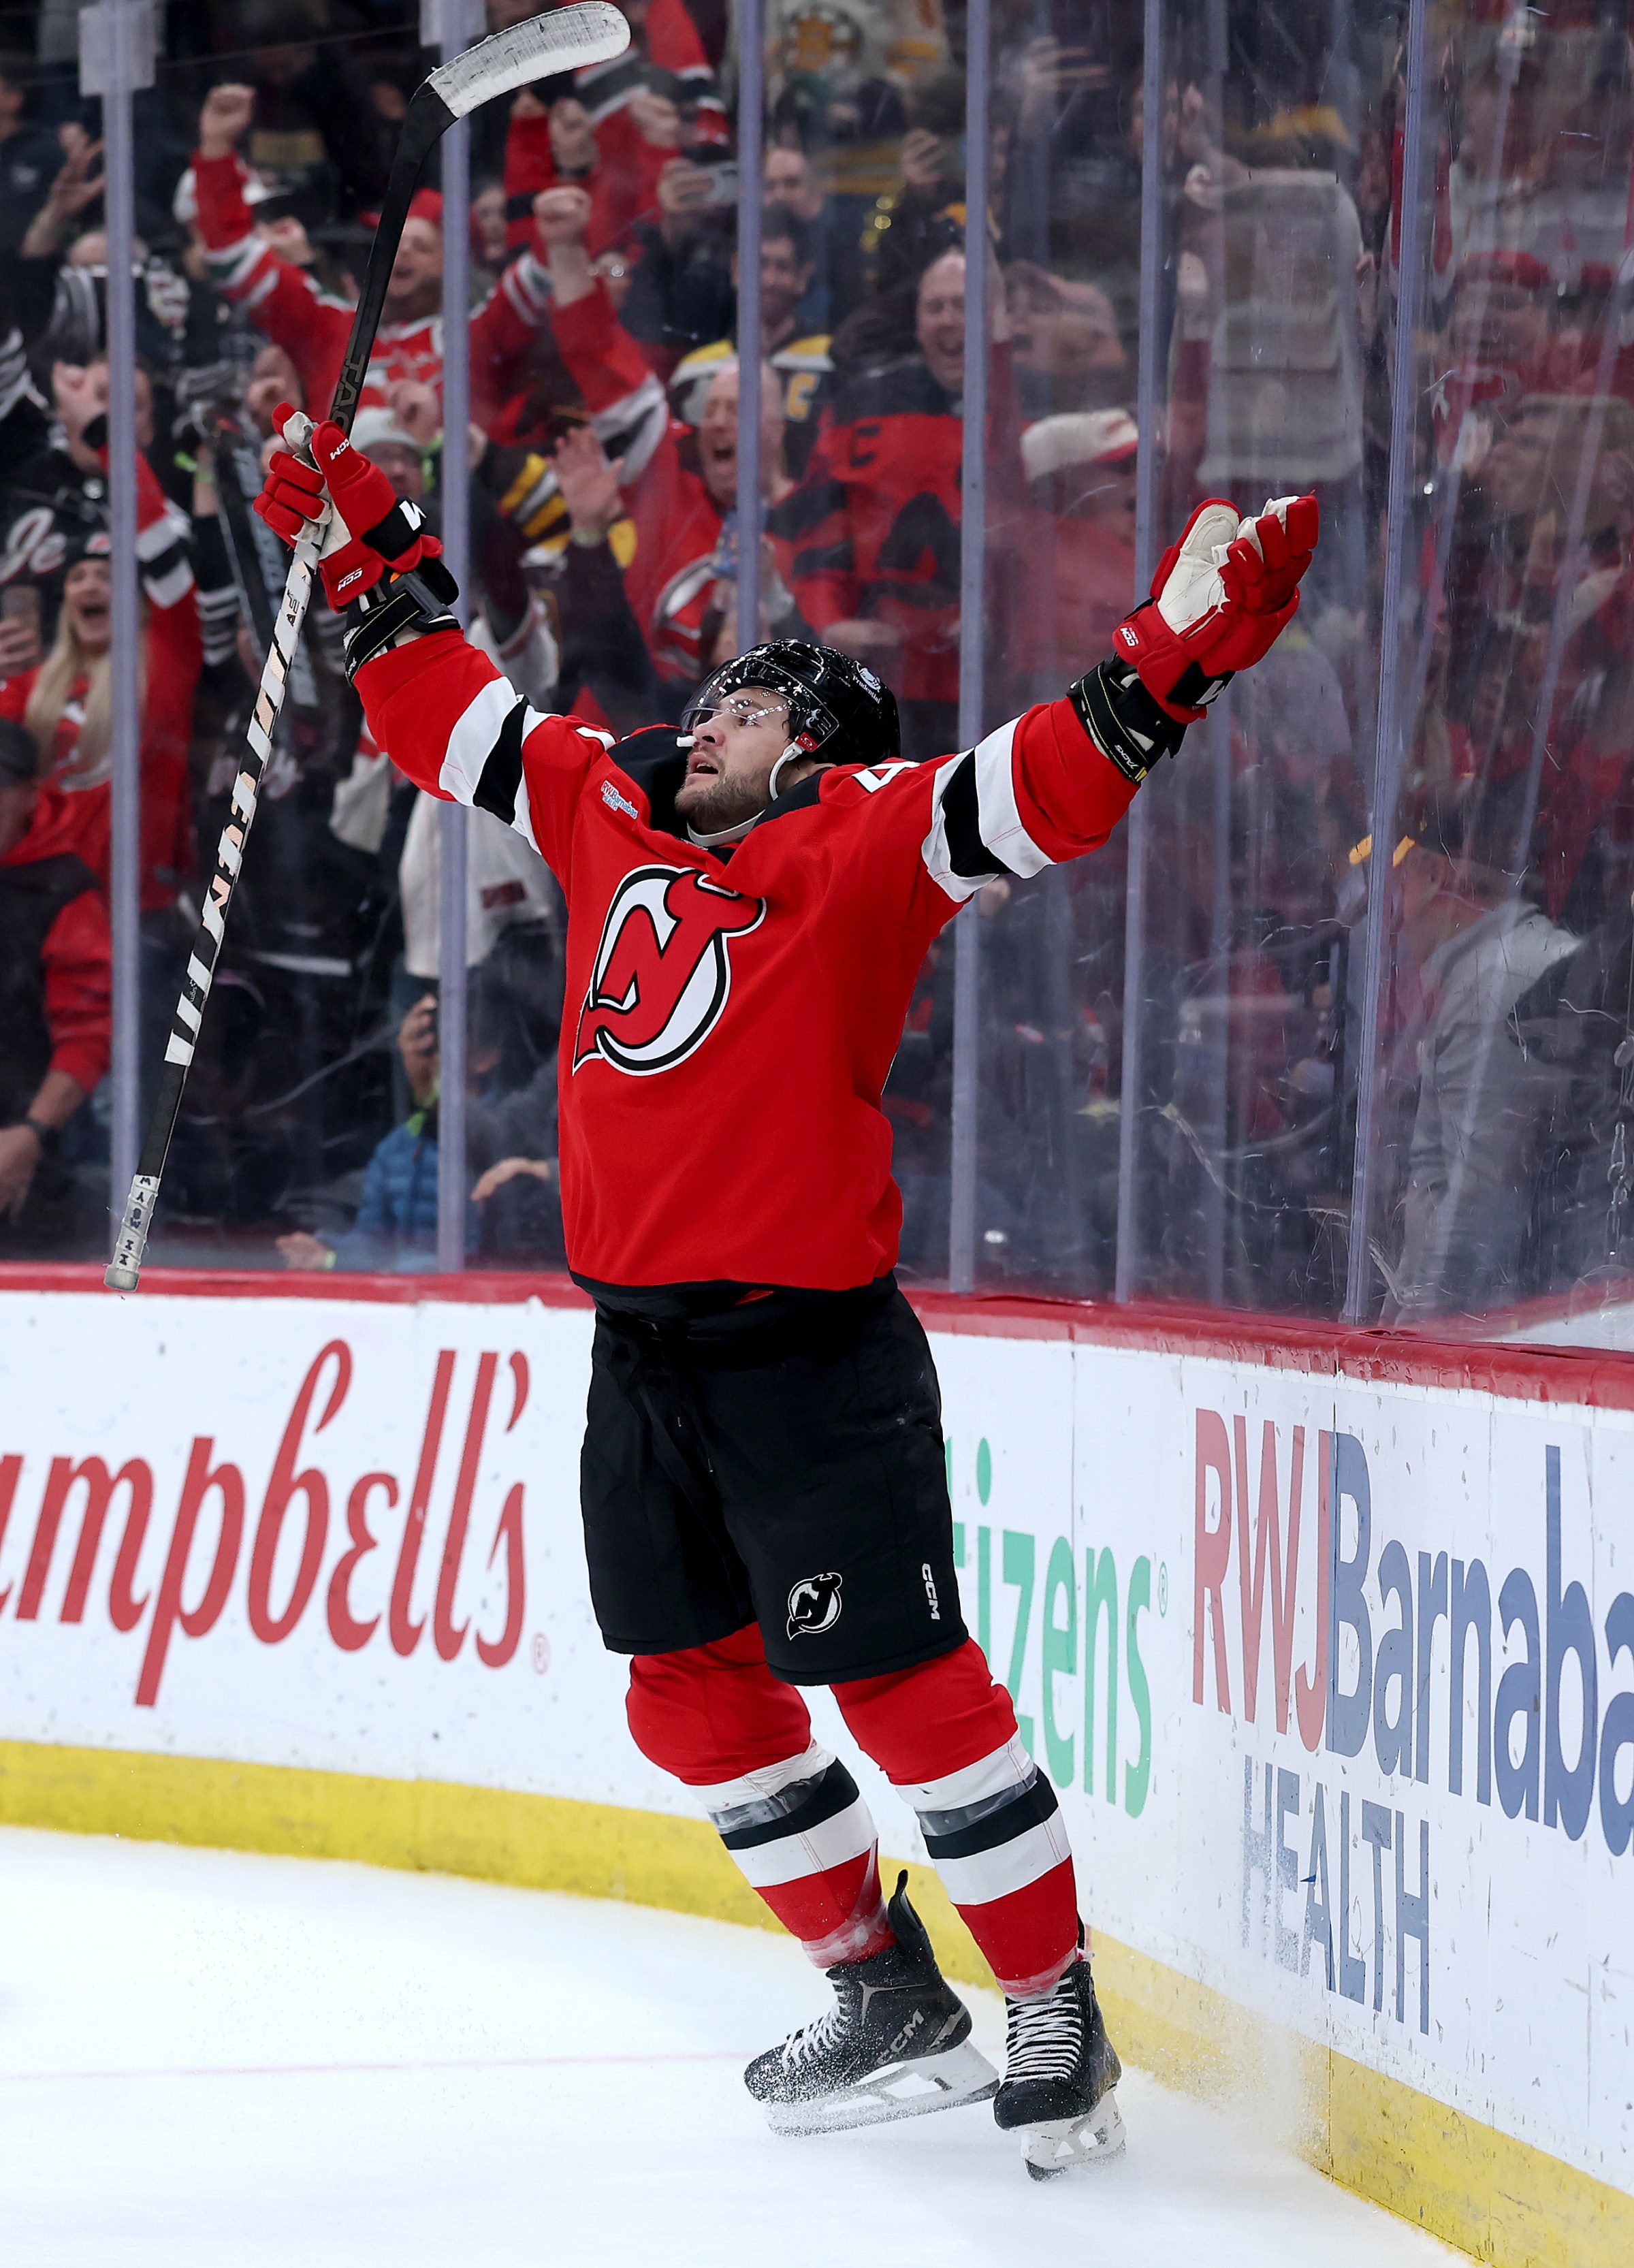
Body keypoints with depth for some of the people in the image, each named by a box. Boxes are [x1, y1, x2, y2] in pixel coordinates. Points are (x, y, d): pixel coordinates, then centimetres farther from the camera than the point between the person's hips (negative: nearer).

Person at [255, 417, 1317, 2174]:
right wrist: (375, 565, 27)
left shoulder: (863, 845, -7)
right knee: (696, 1698, 13)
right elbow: (454, 720, 26)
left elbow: (1039, 791, -20)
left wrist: (1176, 649, -33)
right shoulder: (614, 815, 13)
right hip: (643, 1348, 8)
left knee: (905, 1694, -9)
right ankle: (887, 2002, 25)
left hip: (811, 1351, -8)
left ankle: (1058, 2015, 1)